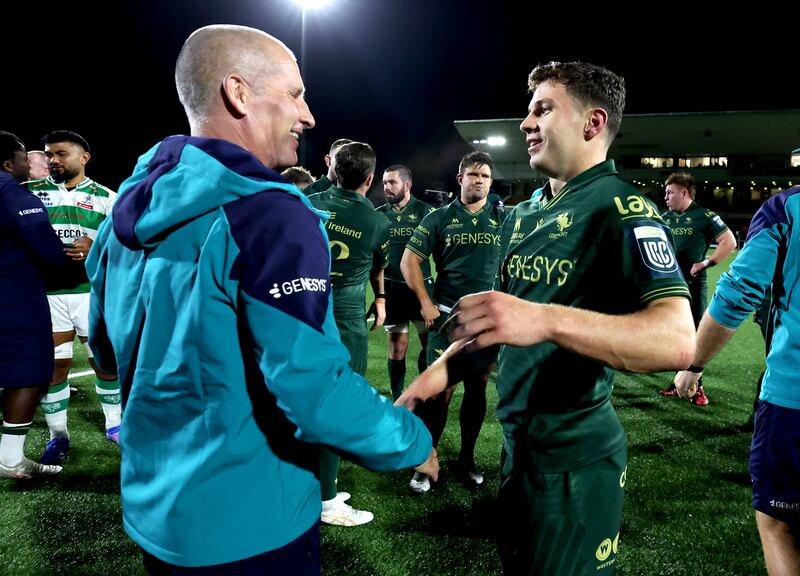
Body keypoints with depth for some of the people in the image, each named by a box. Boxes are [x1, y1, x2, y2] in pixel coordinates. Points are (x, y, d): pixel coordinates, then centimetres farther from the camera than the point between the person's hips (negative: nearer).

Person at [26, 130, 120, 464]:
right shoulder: (31, 192, 8)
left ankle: (114, 424, 25)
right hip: (46, 293, 1)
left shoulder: (105, 197, 6)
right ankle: (58, 436, 19)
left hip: (93, 292, 0)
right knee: (53, 365, 5)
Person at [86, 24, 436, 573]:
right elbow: (312, 388, -28)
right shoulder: (271, 216, -24)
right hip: (248, 529, -7)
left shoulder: (131, 207, 1)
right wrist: (413, 441, -12)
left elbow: (110, 349, 12)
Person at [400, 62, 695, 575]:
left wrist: (546, 319, -43)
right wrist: (443, 369, 8)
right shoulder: (526, 214, 10)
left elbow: (676, 340, -30)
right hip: (518, 440, 8)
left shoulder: (620, 208, -17)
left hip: (574, 455, -8)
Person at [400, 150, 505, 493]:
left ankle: (467, 458, 27)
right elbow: (409, 260, 2)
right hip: (446, 315, -2)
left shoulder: (504, 219, 5)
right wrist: (425, 303, -6)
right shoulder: (440, 218, 2)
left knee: (477, 389, 11)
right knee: (439, 390, -3)